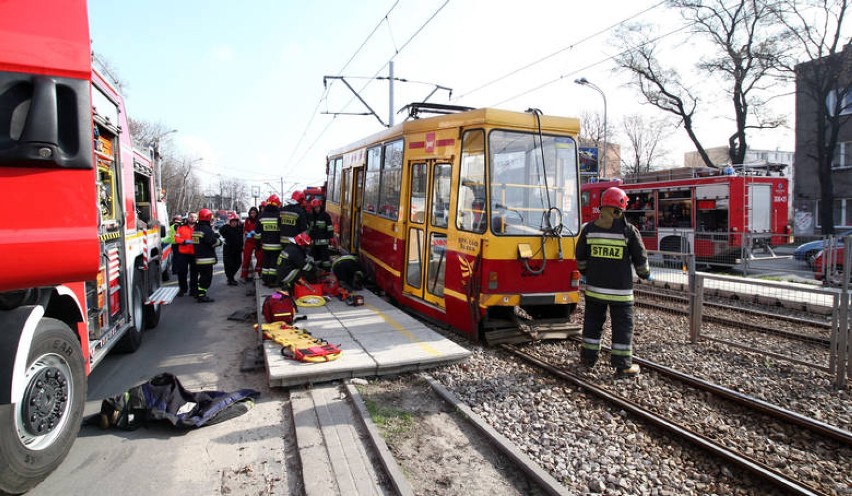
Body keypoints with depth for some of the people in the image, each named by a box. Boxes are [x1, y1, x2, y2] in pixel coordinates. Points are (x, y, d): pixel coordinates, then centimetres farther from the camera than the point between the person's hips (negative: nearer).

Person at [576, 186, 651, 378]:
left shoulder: (589, 229, 1)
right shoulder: (628, 230, -8)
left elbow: (581, 257, 10)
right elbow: (640, 258, 0)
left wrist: (585, 272, 28)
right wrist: (645, 274, 19)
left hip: (594, 287, 3)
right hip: (620, 290, -3)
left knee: (593, 321, 15)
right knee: (623, 325, 6)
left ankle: (588, 357, 24)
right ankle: (622, 365, 9)